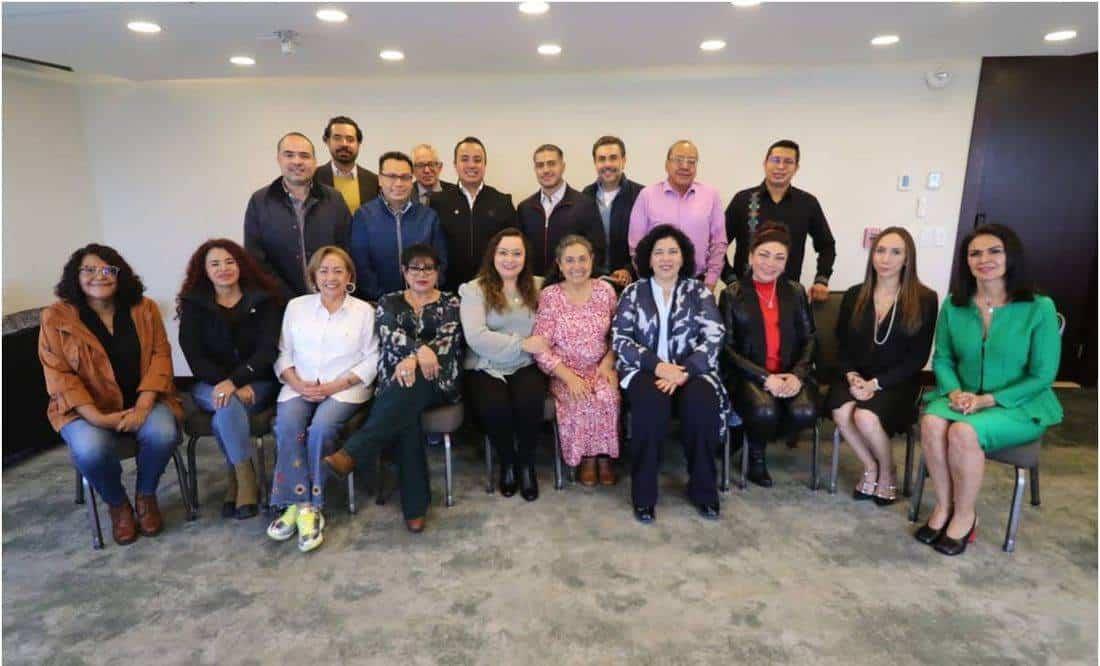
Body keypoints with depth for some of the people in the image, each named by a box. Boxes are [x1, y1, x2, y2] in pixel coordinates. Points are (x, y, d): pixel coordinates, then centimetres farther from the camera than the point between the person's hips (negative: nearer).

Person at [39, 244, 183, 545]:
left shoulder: (144, 309, 2)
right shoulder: (56, 318, -3)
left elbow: (160, 356, -3)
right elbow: (59, 376, -7)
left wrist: (142, 407, -17)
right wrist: (97, 417, -20)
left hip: (142, 400, 1)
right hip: (87, 407, -1)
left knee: (163, 433, -30)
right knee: (90, 449, -32)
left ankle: (146, 495, 2)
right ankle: (117, 504, 2)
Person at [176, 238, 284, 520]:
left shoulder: (263, 299, 0)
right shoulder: (193, 304, 4)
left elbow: (268, 349, -11)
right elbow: (194, 356, -5)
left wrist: (234, 381, -26)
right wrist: (226, 383, -20)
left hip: (258, 383, -1)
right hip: (210, 385, 1)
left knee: (226, 411, -31)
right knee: (229, 404, -33)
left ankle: (237, 481, -13)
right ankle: (246, 481, -17)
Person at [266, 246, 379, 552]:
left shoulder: (364, 310, 6)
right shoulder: (296, 306, 14)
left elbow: (371, 360, -1)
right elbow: (283, 353, 10)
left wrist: (333, 386, -12)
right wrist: (296, 382, -10)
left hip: (344, 388, -2)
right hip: (300, 386, 2)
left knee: (320, 428, -30)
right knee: (287, 426, -28)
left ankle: (309, 506, -16)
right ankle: (299, 504, -21)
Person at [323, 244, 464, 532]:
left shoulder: (450, 303, 11)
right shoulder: (389, 302, 15)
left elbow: (447, 339, -6)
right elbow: (390, 335, -5)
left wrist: (412, 361, -24)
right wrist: (420, 350, -27)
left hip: (437, 381, 0)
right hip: (396, 384, 1)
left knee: (411, 382, -37)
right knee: (407, 412, -34)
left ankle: (351, 453, -39)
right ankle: (415, 505, -30)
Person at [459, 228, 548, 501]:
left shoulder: (537, 286, 12)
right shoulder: (475, 289, 1)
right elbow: (475, 337, -12)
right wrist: (522, 344, -14)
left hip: (525, 366, 2)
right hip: (485, 368, -1)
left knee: (530, 402, -28)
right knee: (495, 407, -29)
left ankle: (527, 463, 0)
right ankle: (507, 463, 3)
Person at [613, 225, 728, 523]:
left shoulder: (699, 291, 9)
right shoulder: (633, 292, 9)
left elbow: (713, 337, -2)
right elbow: (620, 339, -1)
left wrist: (684, 371, -18)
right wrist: (657, 365, -17)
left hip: (691, 370, 1)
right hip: (645, 369, -1)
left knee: (701, 403, -31)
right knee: (651, 402, -34)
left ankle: (703, 490, -10)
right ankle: (644, 493, -18)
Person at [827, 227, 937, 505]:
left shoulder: (924, 299, -4)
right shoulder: (854, 295, 6)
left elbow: (917, 358, -6)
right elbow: (842, 346, 9)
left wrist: (876, 383, -15)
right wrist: (852, 376, -10)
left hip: (897, 384, -3)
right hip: (857, 379, 3)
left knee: (865, 417, -30)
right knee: (841, 411, -29)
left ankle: (888, 473, 2)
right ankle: (870, 467, 0)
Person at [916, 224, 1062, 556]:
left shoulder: (1039, 308, -10)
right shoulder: (953, 306, 1)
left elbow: (1042, 376, -9)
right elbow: (942, 358, 8)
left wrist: (986, 399, -17)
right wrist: (954, 391, -12)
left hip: (1018, 406, -3)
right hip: (963, 399, 3)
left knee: (963, 432, -32)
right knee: (931, 422, -29)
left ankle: (965, 515, -9)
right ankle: (943, 506, -10)